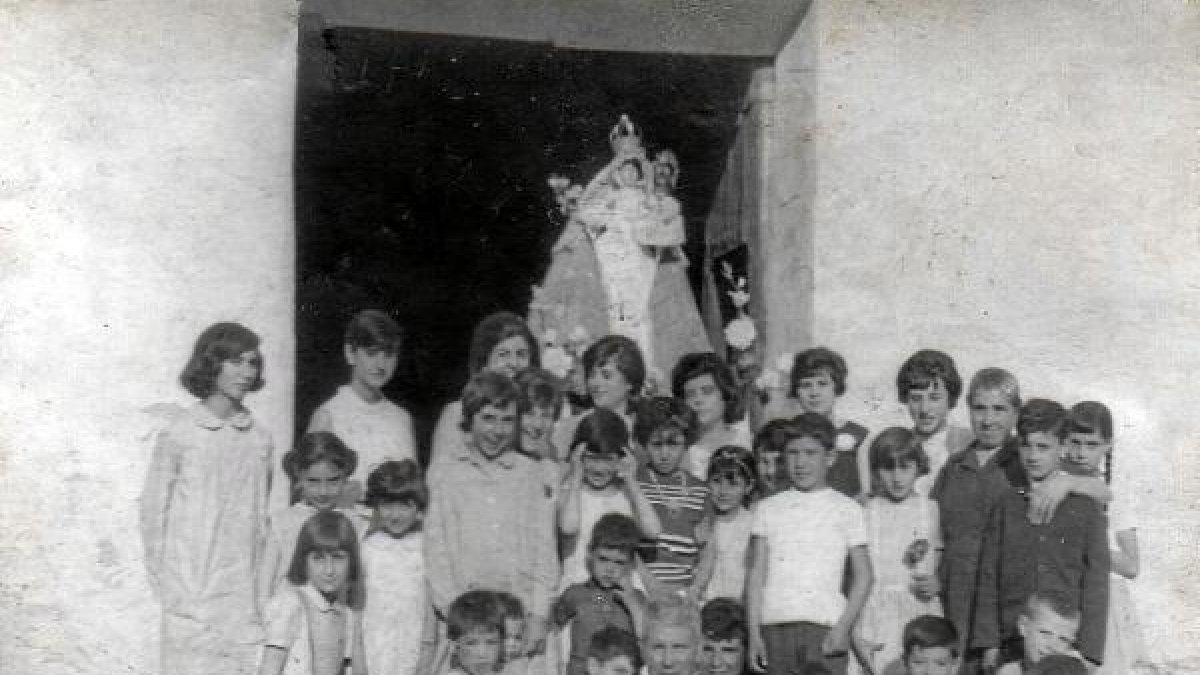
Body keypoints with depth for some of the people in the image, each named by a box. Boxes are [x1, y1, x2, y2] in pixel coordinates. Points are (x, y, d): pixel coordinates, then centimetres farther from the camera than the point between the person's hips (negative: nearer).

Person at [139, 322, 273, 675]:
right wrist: (171, 590, -1)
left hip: (244, 596, 3)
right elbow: (153, 513, 2)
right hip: (190, 593, -3)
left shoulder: (260, 438, 6)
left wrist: (260, 586, 6)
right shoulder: (179, 435, -3)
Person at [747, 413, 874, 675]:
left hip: (825, 626, -2)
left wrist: (843, 628, -7)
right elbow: (756, 573, 10)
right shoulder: (768, 508, 12)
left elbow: (863, 576, 5)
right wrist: (754, 632, 1)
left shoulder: (846, 509, 7)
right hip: (774, 626, 2)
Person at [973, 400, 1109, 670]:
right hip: (1012, 647, 1)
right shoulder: (1005, 505, 8)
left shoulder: (1086, 509, 4)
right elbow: (988, 578, 7)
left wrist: (1088, 652, -4)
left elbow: (1096, 584, 2)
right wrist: (988, 642, 1)